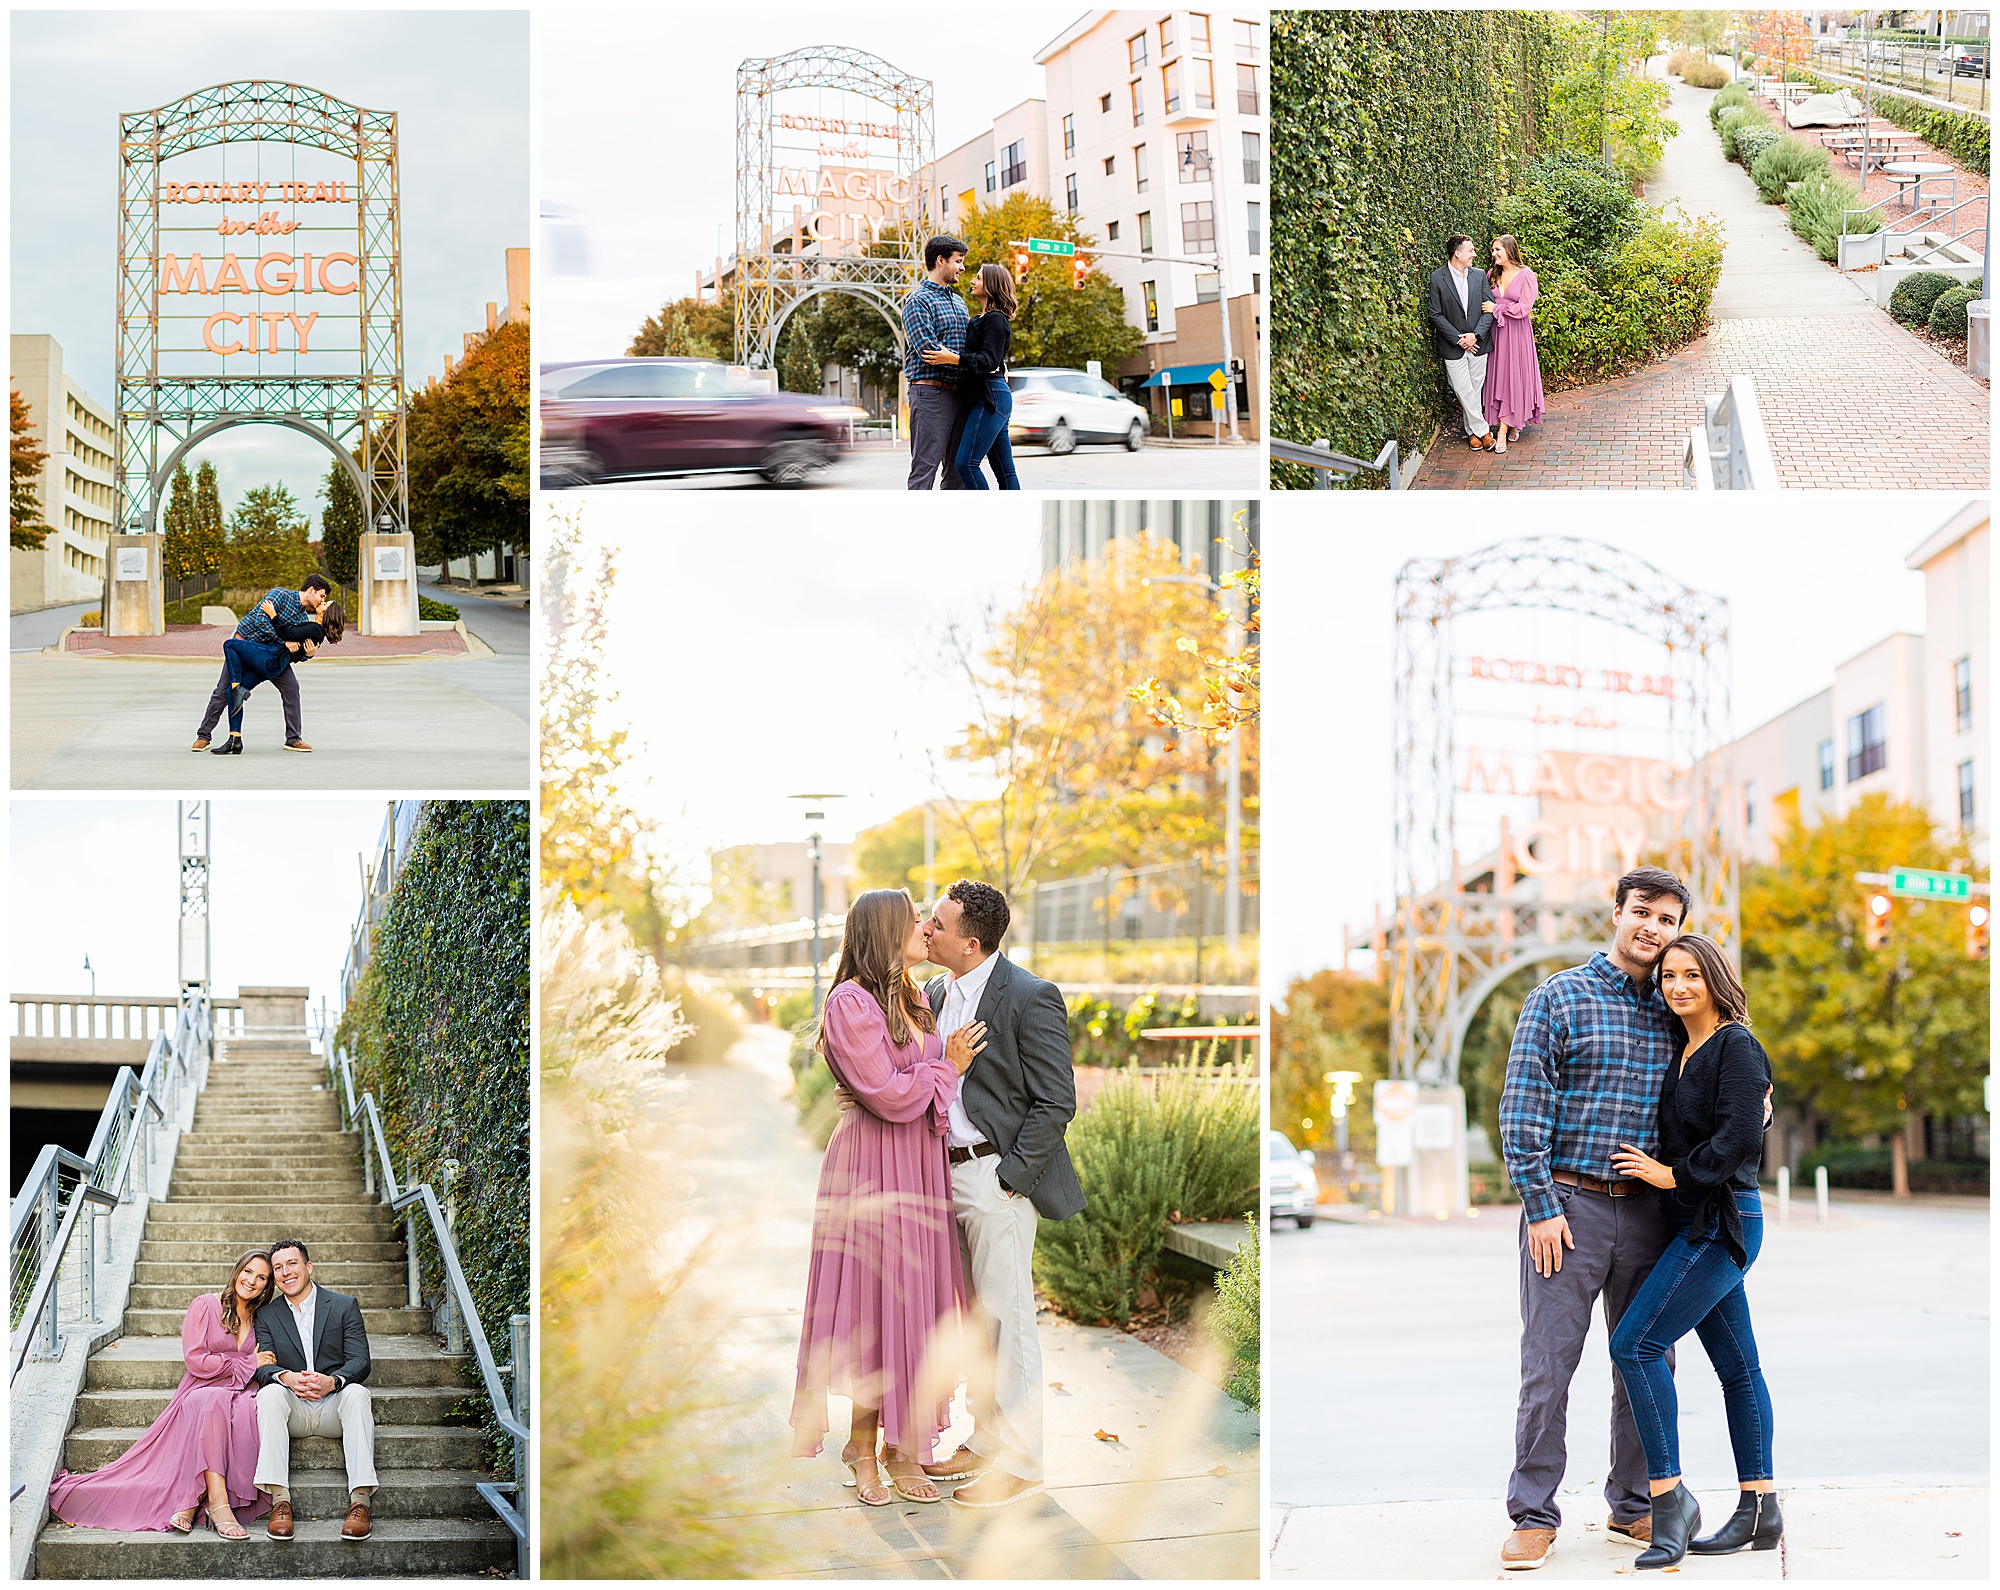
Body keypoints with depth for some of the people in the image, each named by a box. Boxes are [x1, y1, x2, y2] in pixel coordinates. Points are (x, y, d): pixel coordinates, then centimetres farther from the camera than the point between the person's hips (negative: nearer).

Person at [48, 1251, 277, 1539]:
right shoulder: (205, 1306, 3)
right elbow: (195, 1360, -6)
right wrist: (246, 1365, -6)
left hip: (242, 1395, 3)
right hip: (200, 1394, -2)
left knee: (250, 1407, -38)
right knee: (215, 1400, -42)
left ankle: (194, 1500, -40)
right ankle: (218, 1502, -49)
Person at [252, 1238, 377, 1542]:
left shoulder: (344, 1306, 6)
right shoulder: (267, 1316, 11)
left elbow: (360, 1361, -5)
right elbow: (262, 1366, -2)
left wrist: (332, 1381, -27)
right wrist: (286, 1378, -27)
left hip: (334, 1406, -1)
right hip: (293, 1410, 1)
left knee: (356, 1392, -33)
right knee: (269, 1392, -31)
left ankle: (360, 1501, -42)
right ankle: (279, 1500, -40)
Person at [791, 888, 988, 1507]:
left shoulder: (915, 1000, 13)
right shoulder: (850, 1003, -13)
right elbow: (889, 1095, -16)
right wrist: (946, 1067, -6)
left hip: (920, 1167, 8)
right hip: (872, 1166, -8)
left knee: (913, 1305, 7)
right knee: (871, 1304, -2)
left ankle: (901, 1445, 12)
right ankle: (864, 1450, 7)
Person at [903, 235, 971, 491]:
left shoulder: (958, 301, 19)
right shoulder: (918, 302, -7)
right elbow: (928, 350, -19)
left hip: (957, 393, 8)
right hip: (930, 392, -8)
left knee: (957, 469, 8)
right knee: (925, 468, -9)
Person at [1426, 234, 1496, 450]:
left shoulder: (1478, 276, 4)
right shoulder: (1437, 278, -6)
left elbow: (1489, 309, 3)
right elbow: (1435, 314, -7)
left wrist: (1476, 335, -11)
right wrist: (1458, 339, -12)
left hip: (1478, 343, 3)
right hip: (1453, 347, -3)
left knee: (1475, 390, 8)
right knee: (1464, 392, -3)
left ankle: (1472, 431, 20)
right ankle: (1482, 430, 7)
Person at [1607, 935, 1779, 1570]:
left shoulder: (1737, 1047, -11)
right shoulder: (1683, 1051, 15)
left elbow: (1740, 1139, -19)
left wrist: (1673, 1174, -12)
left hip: (1720, 1222, -9)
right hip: (1698, 1224, 9)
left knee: (1635, 1344, -14)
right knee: (1736, 1365, 9)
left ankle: (1669, 1496, -11)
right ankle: (1760, 1511, 11)